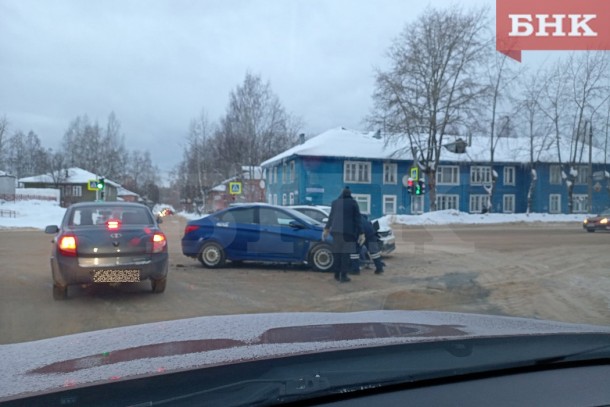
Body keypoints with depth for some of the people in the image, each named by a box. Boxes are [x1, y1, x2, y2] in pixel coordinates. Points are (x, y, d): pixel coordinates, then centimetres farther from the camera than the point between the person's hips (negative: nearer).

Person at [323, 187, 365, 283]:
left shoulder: (335, 202, 11)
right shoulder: (353, 203, 2)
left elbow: (331, 217, 19)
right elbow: (357, 219, 0)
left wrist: (326, 229, 32)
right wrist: (361, 233, 3)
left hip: (336, 230, 4)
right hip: (348, 231, -4)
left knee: (337, 253, 11)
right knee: (346, 253, -1)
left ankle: (337, 274, 15)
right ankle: (343, 275, -4)